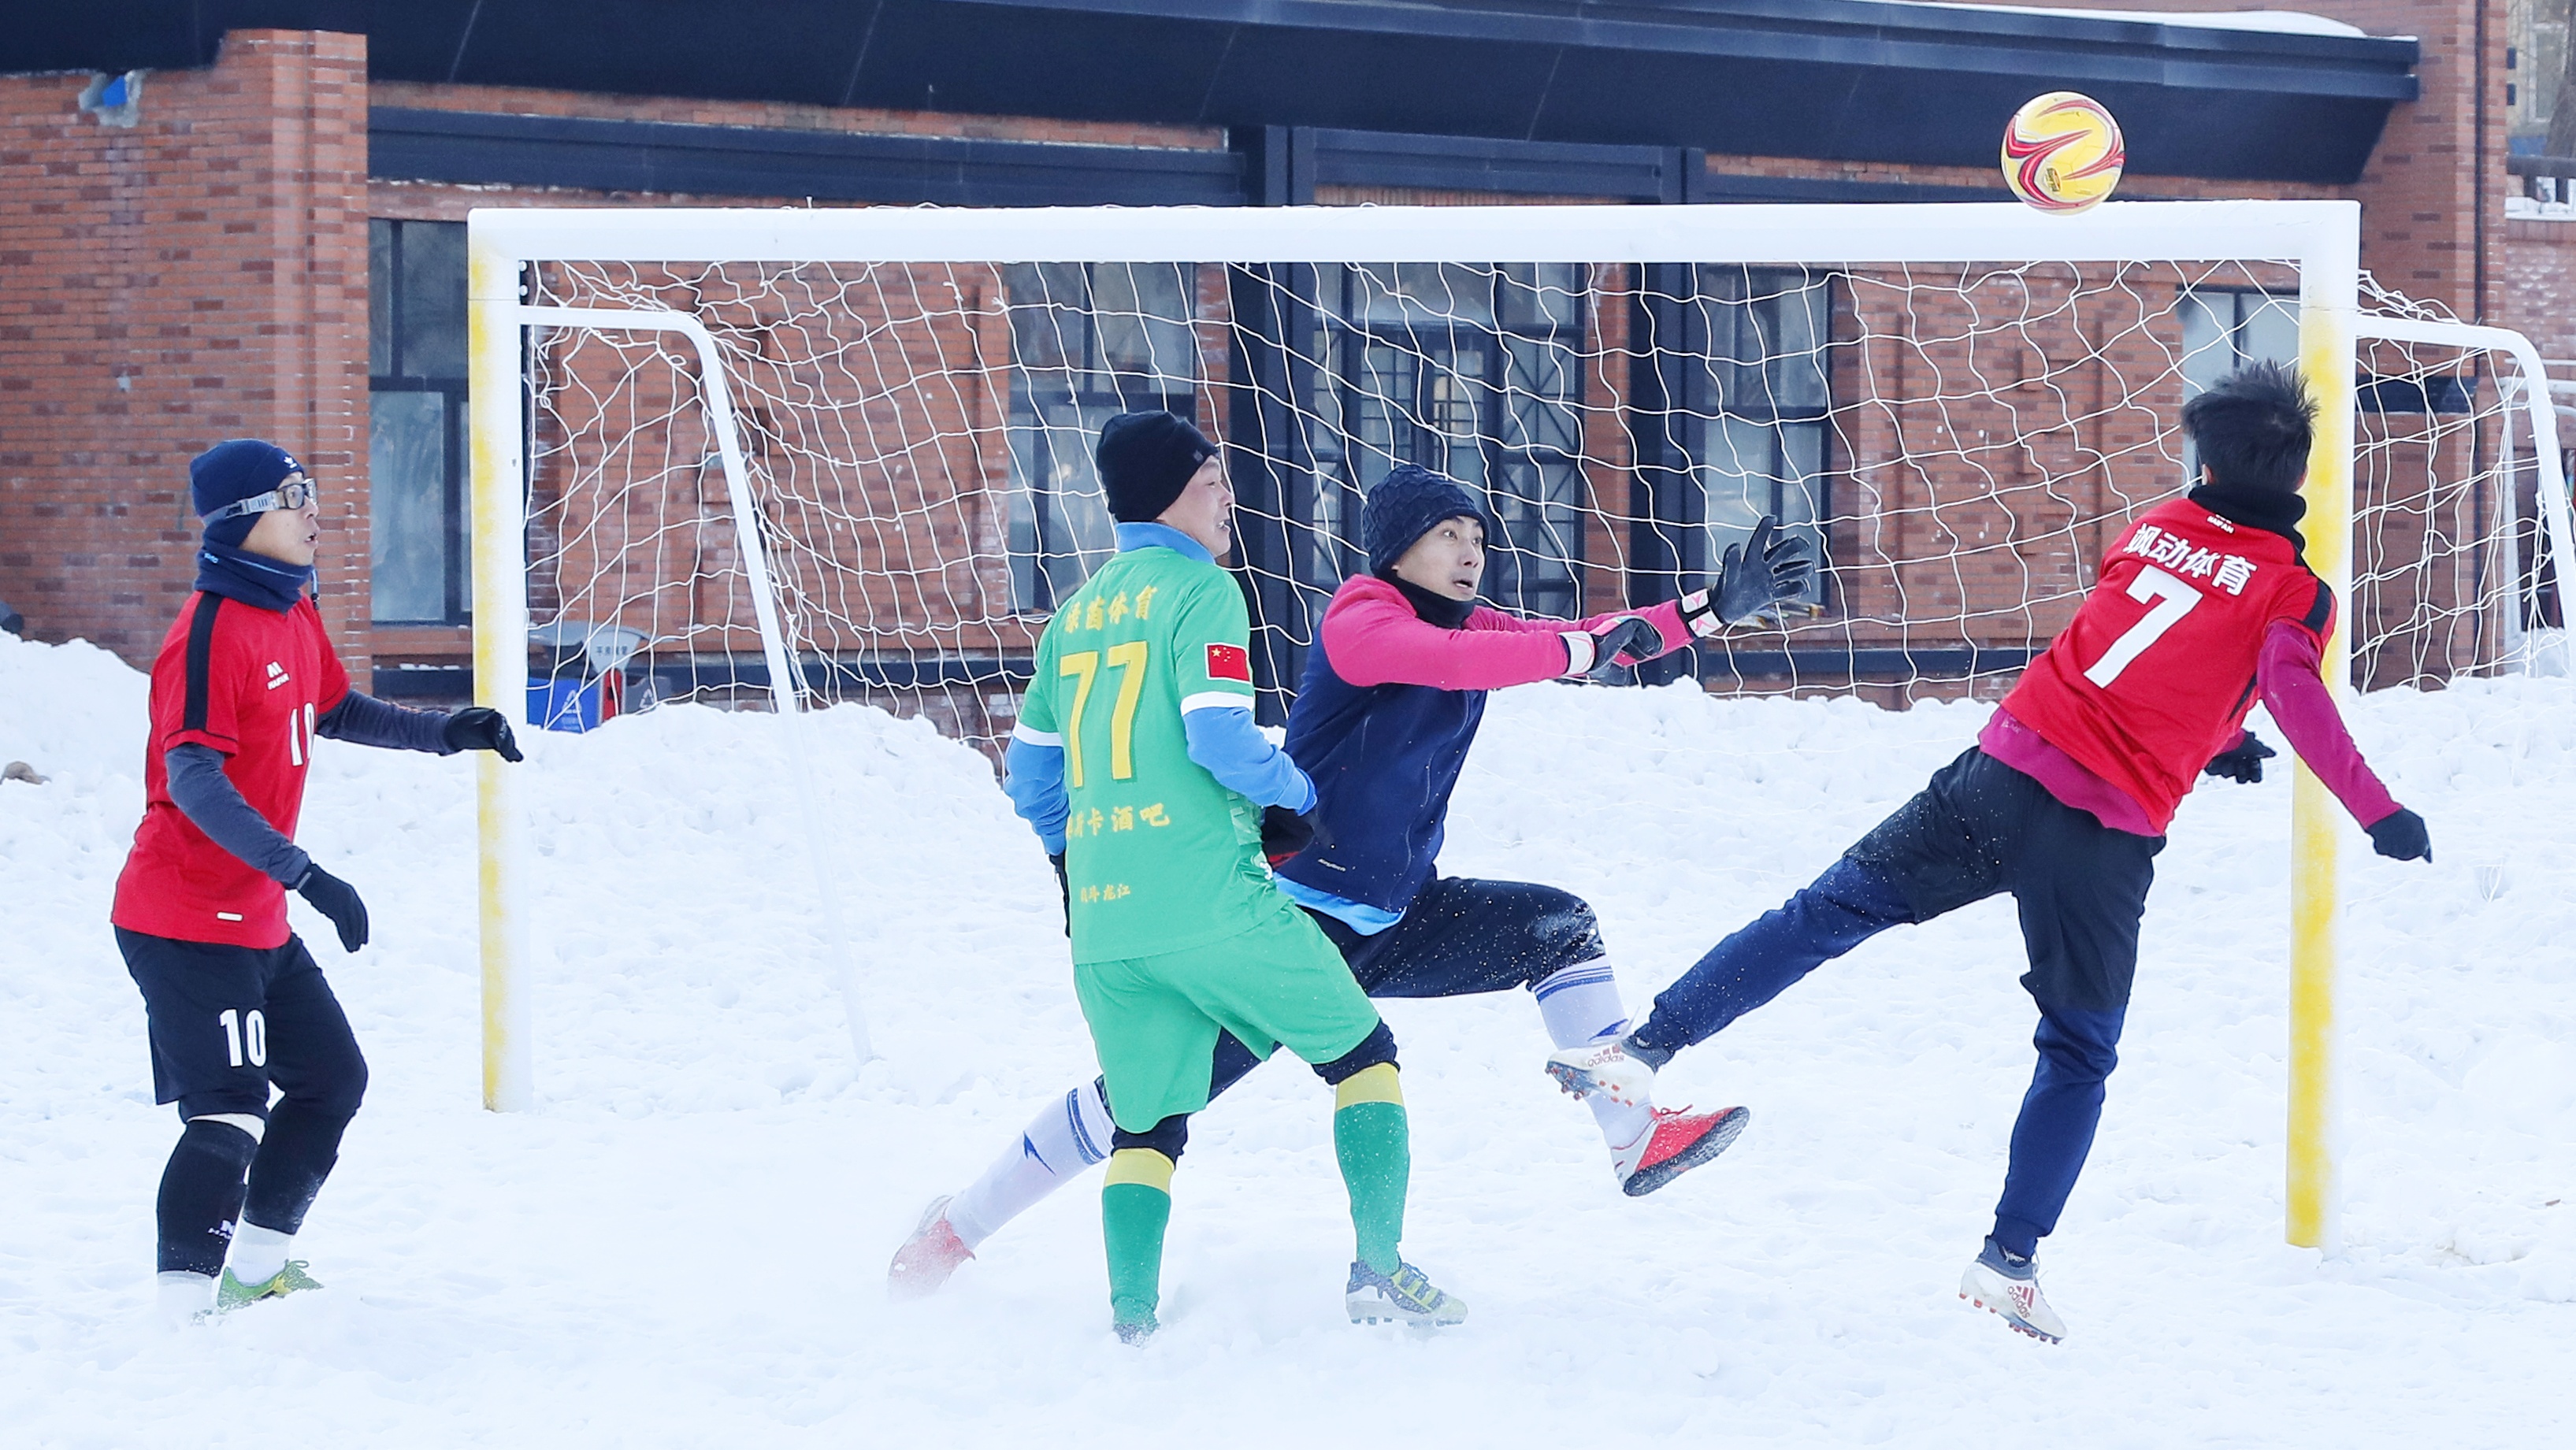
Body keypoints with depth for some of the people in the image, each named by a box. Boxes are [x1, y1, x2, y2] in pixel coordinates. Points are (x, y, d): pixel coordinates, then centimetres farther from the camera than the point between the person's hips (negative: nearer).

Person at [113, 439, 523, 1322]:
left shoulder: (292, 613, 9)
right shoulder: (212, 632, -20)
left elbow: (333, 712, 28)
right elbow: (194, 782, -28)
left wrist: (445, 734, 17)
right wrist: (303, 874, -34)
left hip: (256, 919, 10)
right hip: (186, 922, -10)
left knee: (332, 1079, 18)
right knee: (230, 1113, -15)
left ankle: (257, 1268, 29)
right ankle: (187, 1310, -14)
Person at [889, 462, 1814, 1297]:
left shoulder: (1468, 626, 7)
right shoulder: (1359, 621, -16)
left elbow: (1602, 643, 3)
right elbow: (1452, 662, -35)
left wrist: (1719, 607, -5)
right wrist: (1584, 650, -32)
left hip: (1394, 922, 8)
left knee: (1560, 928, -1)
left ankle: (1634, 1136, 2)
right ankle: (956, 1226, 5)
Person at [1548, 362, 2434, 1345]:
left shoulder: (2155, 529, 15)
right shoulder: (2291, 591, 1)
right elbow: (2299, 703, -15)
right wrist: (2380, 817, -12)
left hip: (2008, 771, 3)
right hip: (2108, 839, -3)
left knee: (1830, 911, 9)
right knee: (2079, 1053, 10)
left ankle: (1646, 1049, 2)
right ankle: (2009, 1261, 6)